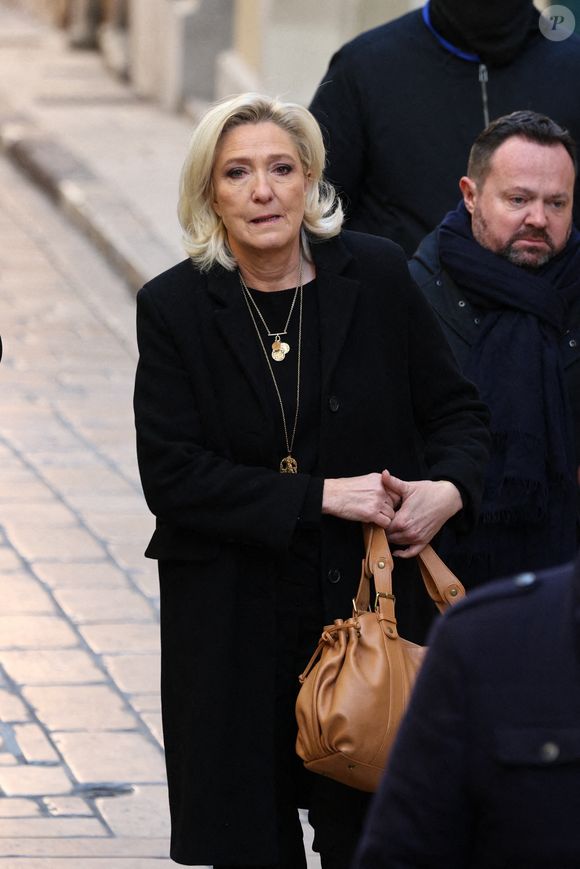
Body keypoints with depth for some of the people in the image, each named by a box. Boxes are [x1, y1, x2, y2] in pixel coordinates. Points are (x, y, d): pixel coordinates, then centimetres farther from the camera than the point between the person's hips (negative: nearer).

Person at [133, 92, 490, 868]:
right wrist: (322, 497, -16)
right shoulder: (174, 307, -4)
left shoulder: (377, 277, -1)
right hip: (233, 625, 0)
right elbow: (172, 476, -10)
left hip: (368, 601, 0)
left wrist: (448, 491, -13)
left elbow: (455, 410, 9)